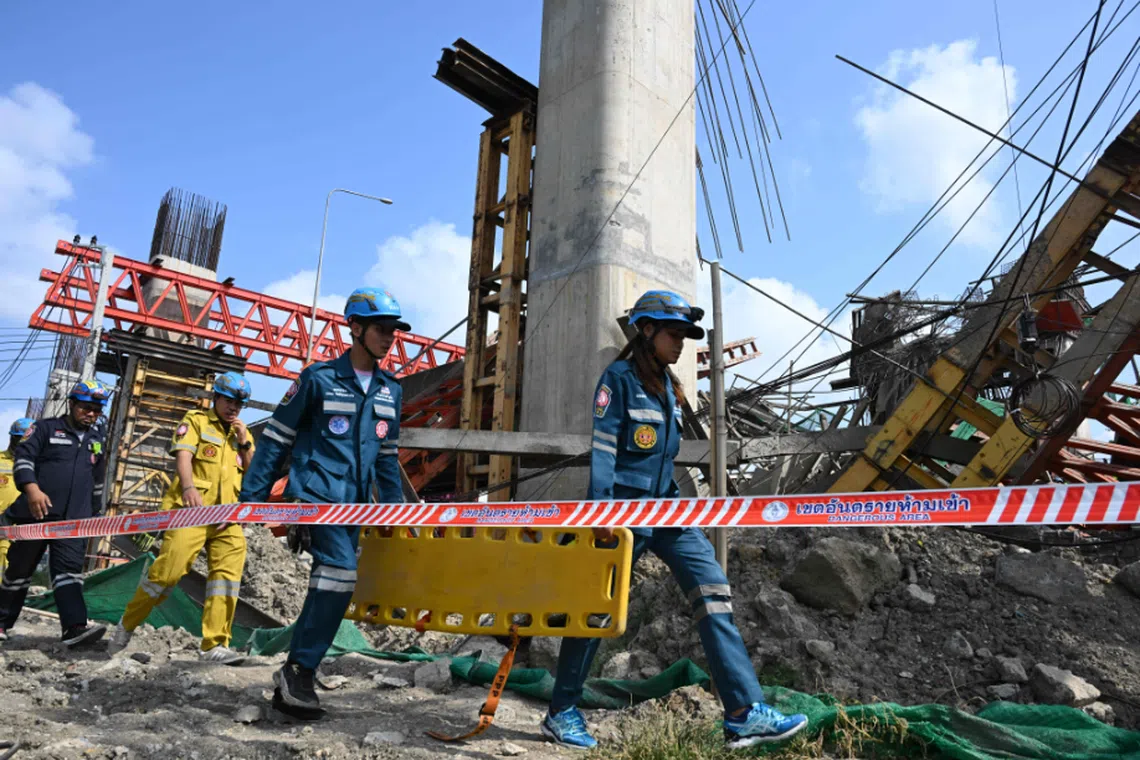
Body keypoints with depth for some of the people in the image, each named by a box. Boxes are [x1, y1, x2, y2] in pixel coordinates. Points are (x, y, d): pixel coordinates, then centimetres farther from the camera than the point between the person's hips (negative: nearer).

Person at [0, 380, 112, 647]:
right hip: (36, 513, -2)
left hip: (74, 519, 3)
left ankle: (74, 627, -20)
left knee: (70, 569, -9)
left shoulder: (97, 441, 18)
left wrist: (96, 514, 26)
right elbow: (23, 456, -9)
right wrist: (31, 488, -24)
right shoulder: (46, 428, 4)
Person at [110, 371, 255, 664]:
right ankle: (127, 624, 15)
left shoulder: (242, 434, 22)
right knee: (169, 570, -10)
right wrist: (189, 487, -23)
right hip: (191, 508, -4)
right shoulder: (196, 420, 9)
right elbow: (183, 455, -6)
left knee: (228, 572, -7)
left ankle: (214, 645, -6)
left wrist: (244, 443, 1)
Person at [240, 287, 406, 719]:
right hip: (314, 492, -6)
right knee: (341, 569, -22)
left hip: (354, 505, 6)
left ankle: (292, 681, 22)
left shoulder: (390, 391, 11)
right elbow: (275, 440, -1)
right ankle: (299, 672, -8)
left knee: (330, 580, 9)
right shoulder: (319, 378, -4)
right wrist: (250, 498, -4)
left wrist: (396, 507, 14)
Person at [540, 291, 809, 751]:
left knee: (712, 590, -3)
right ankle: (560, 714, 20)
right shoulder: (619, 377, -8)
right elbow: (602, 448, -15)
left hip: (666, 506, 8)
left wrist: (671, 502, 20)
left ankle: (744, 714, 0)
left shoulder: (666, 384, 15)